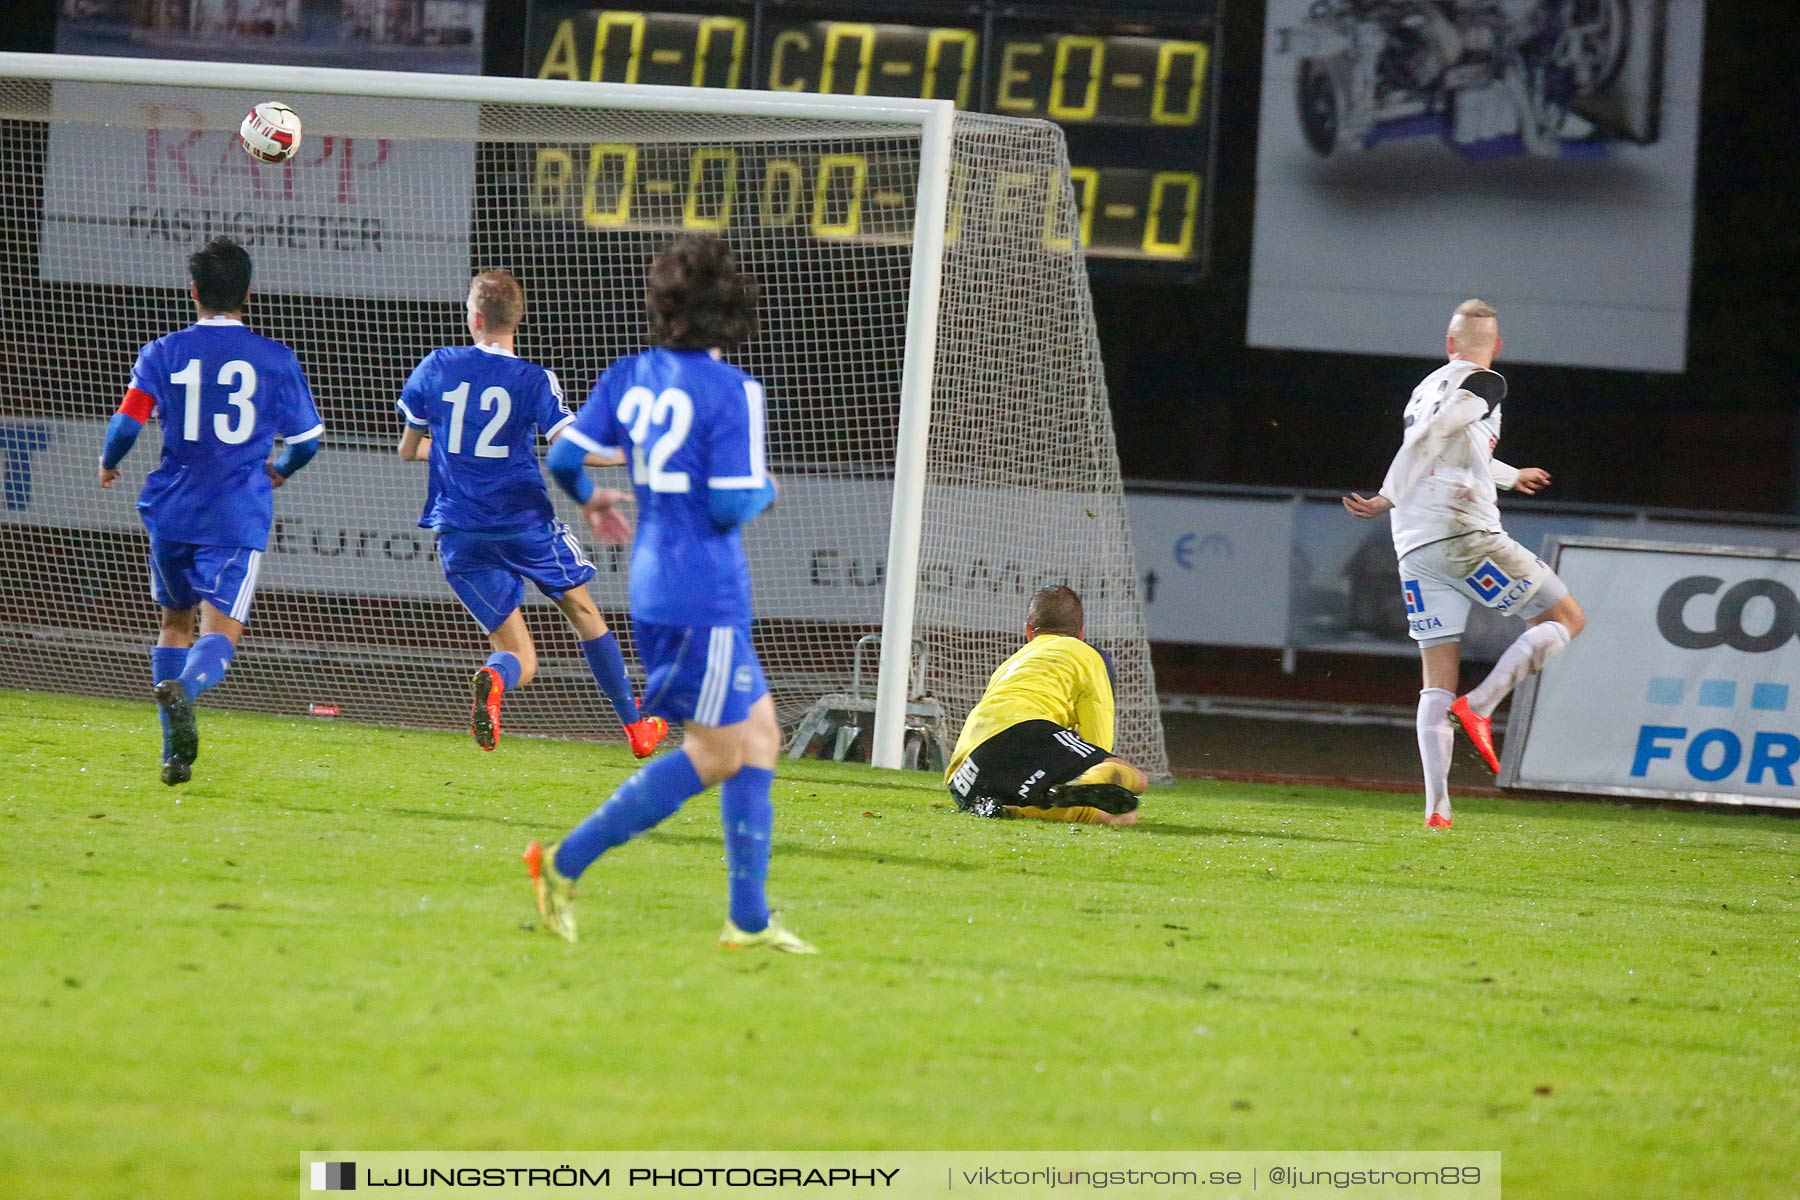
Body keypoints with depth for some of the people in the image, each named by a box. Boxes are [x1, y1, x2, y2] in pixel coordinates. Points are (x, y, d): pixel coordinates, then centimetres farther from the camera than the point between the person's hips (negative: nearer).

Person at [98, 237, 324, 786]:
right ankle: (184, 689, -41)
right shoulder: (275, 359, 1)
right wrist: (279, 470, 29)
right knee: (221, 630, -7)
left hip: (172, 511, 2)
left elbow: (126, 425, -6)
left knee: (175, 621, 19)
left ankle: (175, 754, 14)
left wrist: (108, 464, 16)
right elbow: (306, 440, 6)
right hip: (239, 516, -2)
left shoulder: (163, 353, 0)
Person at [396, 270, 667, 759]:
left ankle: (492, 679, -33)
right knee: (583, 612, 24)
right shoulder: (535, 380, -7)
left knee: (519, 658, 6)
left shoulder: (437, 368, 2)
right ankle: (636, 727, 28)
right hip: (525, 520, -2)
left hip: (459, 533, 2)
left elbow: (408, 449, 12)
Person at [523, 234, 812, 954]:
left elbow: (564, 457, 4)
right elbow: (731, 507, -18)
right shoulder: (731, 392, -14)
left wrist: (588, 498, 26)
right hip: (705, 593, -8)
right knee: (717, 754, 0)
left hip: (653, 589, 8)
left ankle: (750, 920, 10)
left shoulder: (628, 377, 5)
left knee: (758, 736, 13)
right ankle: (566, 862, -5)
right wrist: (764, 489, 4)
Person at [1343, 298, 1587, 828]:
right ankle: (1480, 705, -13)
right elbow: (1428, 439, -17)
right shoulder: (1483, 385, -1)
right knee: (1566, 620, 4)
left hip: (1413, 547, 7)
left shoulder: (1428, 388, 23)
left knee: (1438, 680, 7)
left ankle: (1436, 804, -3)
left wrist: (1511, 476, 56)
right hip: (1465, 536, -7)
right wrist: (1389, 499, -20)